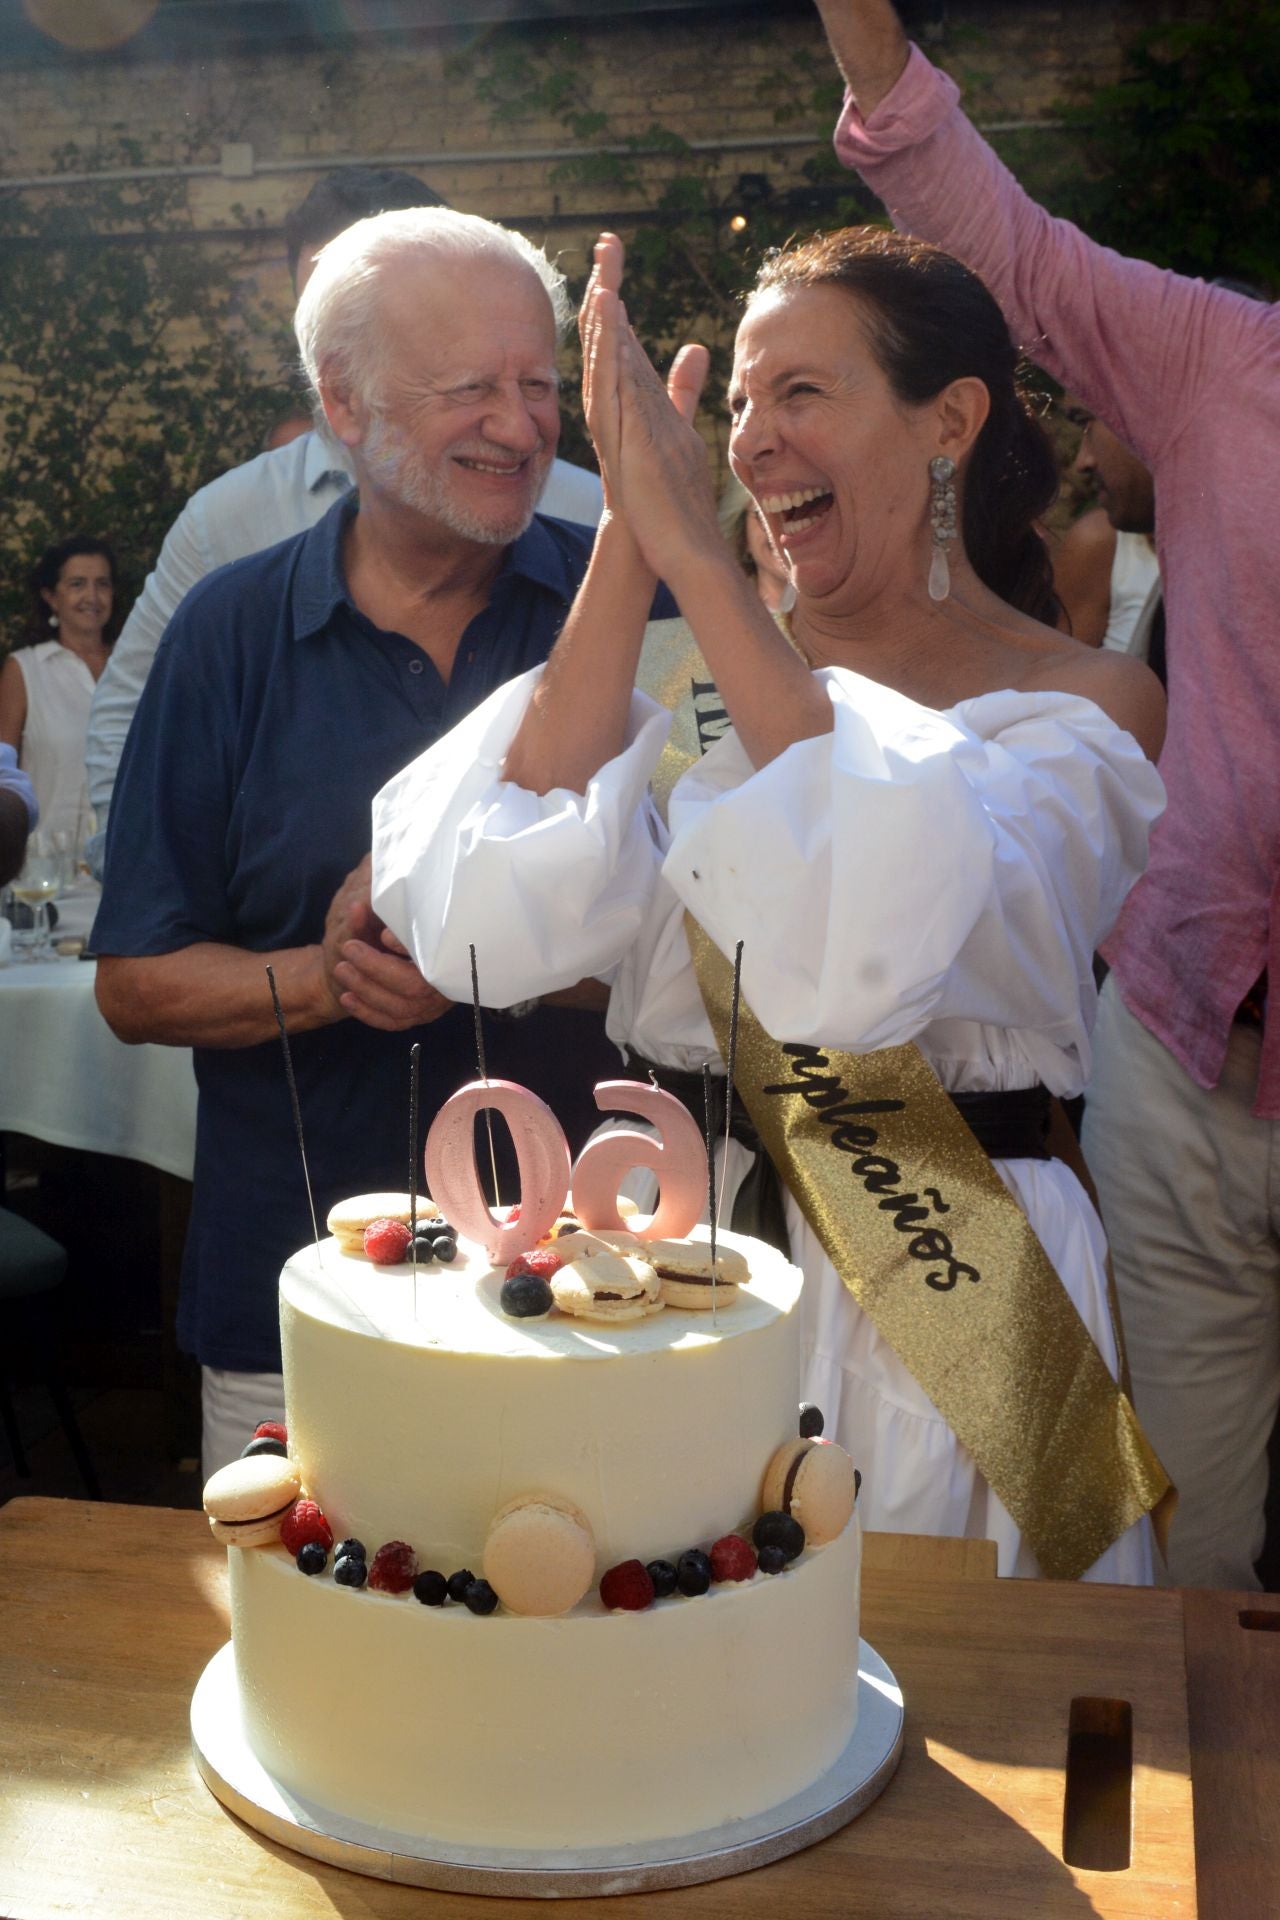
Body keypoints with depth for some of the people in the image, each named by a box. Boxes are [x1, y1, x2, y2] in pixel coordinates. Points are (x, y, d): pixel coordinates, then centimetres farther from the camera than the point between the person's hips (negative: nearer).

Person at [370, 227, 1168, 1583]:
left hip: (946, 1292, -3)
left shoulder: (1089, 706, -6)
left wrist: (691, 547, -23)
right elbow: (505, 925, -15)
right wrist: (627, 545, -15)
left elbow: (877, 955, -27)